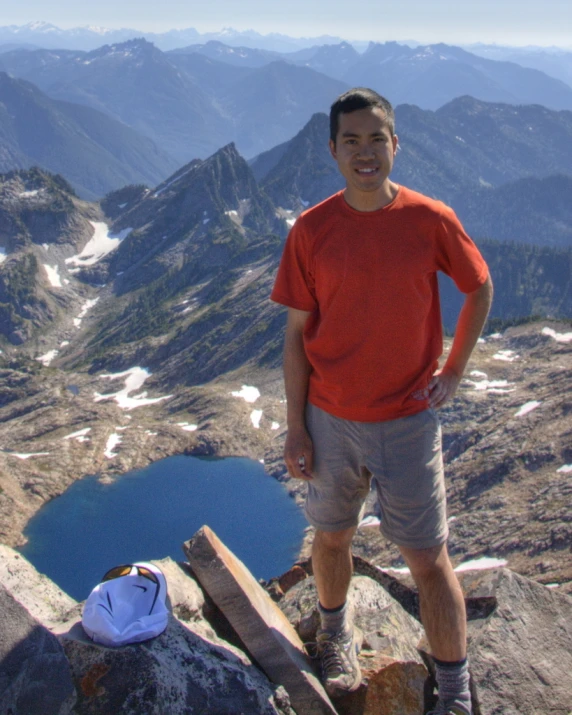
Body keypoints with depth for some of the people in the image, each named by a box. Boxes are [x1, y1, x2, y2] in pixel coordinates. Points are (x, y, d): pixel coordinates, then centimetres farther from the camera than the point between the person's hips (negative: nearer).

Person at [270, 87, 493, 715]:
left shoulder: (431, 220, -9)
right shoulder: (310, 231, -7)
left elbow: (480, 289, 8)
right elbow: (297, 332, -2)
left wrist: (454, 371, 2)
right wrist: (295, 426, -2)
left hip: (409, 420, -1)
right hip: (330, 420, 2)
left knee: (428, 559, 5)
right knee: (330, 537, 19)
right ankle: (336, 634, 47)